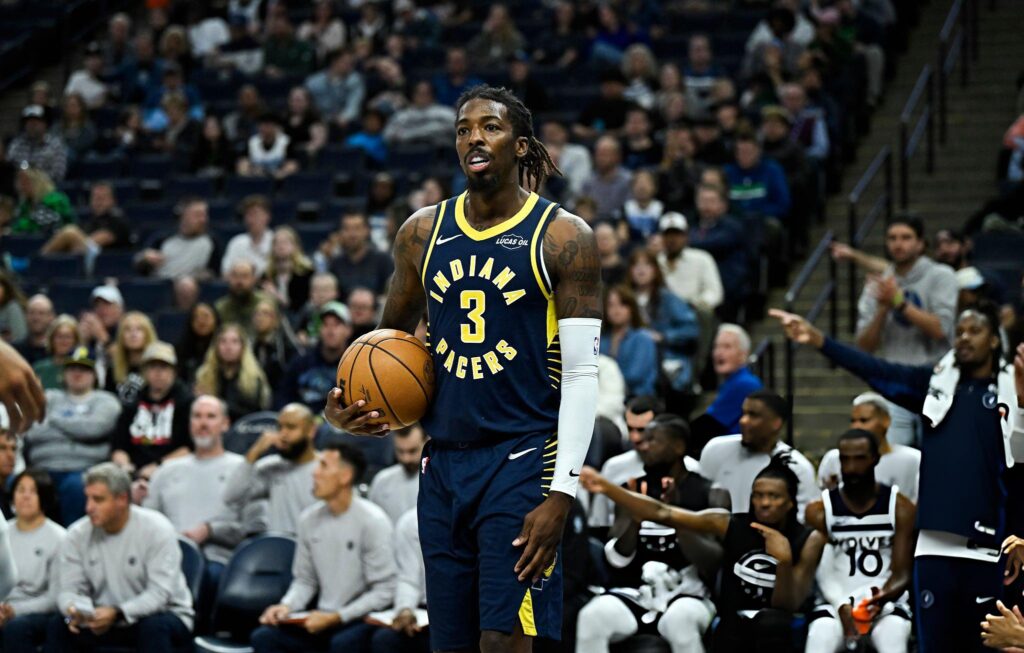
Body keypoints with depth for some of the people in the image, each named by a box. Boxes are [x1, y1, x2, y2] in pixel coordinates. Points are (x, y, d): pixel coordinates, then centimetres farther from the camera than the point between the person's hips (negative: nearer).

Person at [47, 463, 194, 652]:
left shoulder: (156, 529, -15)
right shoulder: (78, 534, -3)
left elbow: (160, 594, -23)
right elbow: (68, 589, -5)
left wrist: (117, 613, -39)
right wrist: (73, 610, -31)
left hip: (161, 616, -4)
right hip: (106, 622, 4)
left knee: (154, 627, -37)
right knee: (58, 627, -20)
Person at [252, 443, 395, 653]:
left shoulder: (372, 521, -11)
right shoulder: (310, 519, 6)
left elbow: (384, 592, -13)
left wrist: (335, 618, -19)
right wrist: (287, 606, -7)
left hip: (364, 620, -5)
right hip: (324, 619, 6)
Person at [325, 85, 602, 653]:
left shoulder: (562, 237, -5)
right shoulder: (422, 233, 9)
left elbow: (582, 375, -8)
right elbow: (391, 338, 24)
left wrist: (561, 494, -17)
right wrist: (346, 409, 3)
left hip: (523, 460, -5)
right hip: (445, 462, 5)